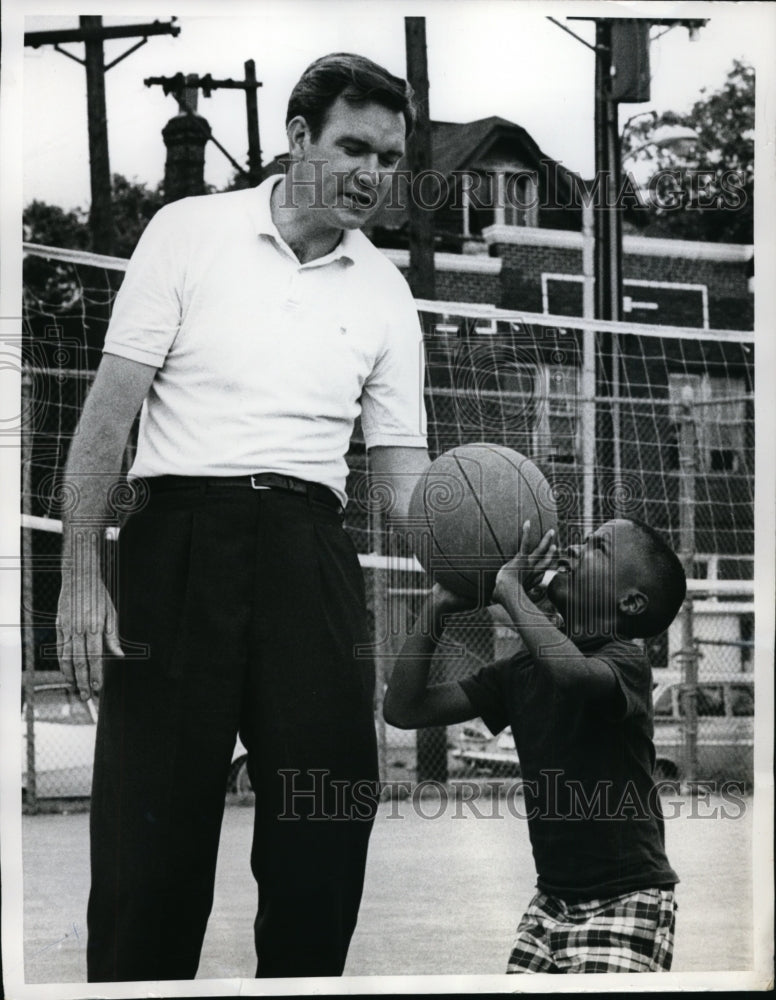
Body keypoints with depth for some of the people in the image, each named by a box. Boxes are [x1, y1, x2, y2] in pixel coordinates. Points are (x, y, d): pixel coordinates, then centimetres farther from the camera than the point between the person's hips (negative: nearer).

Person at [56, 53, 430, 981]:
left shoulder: (385, 292, 12)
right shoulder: (190, 231, 3)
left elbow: (402, 464, 11)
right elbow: (110, 409, 0)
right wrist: (80, 575, -8)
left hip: (310, 552, 3)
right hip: (180, 534, -3)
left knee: (326, 831, 1)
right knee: (152, 827, -3)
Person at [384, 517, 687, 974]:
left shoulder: (624, 660, -12)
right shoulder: (521, 671, 6)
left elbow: (573, 673, -38)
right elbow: (405, 708, 6)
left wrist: (510, 588, -24)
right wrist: (438, 607, -1)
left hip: (626, 899, -6)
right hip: (553, 898, 7)